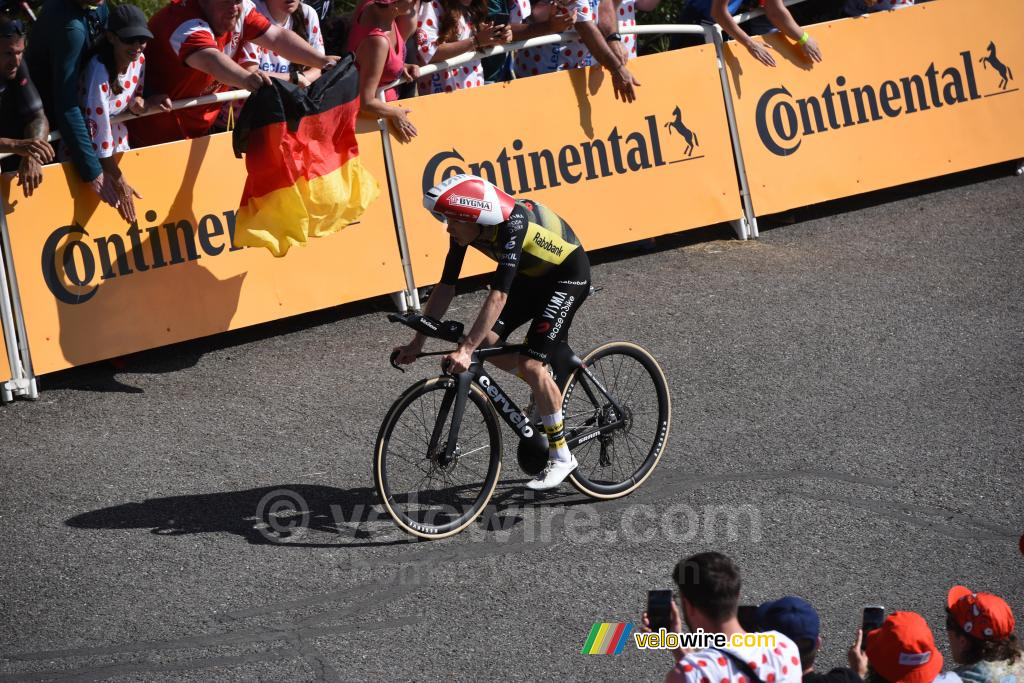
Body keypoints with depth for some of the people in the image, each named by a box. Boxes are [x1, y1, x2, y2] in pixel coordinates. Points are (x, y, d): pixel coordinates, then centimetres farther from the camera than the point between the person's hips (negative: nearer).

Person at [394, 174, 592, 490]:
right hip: (532, 274, 8)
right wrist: (417, 342, -13)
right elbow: (446, 286, -9)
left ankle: (561, 456, -5)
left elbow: (498, 296, -42)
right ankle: (547, 386, 16)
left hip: (568, 273, -8)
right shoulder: (465, 229, -15)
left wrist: (465, 350, -47)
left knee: (530, 363, -17)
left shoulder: (513, 225, -37)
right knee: (487, 340, -8)